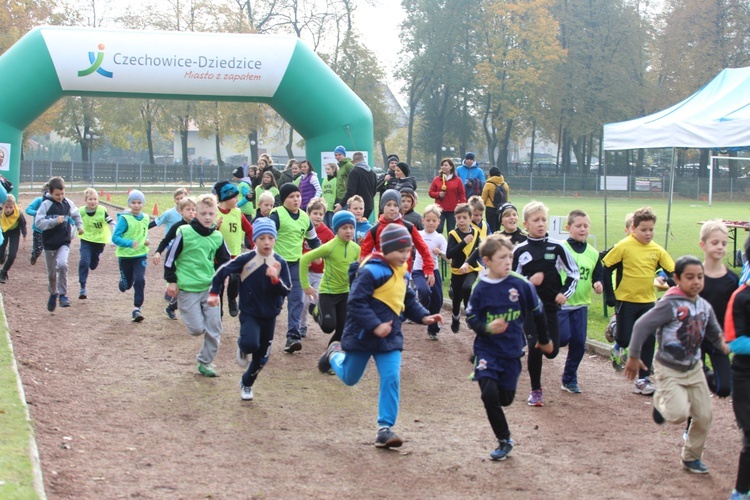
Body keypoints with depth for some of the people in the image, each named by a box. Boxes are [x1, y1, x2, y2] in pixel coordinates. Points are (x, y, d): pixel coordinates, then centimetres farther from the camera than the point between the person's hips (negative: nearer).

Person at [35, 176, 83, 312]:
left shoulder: (68, 203, 0)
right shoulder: (46, 204, -11)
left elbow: (76, 214, 21)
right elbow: (38, 222, -17)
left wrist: (79, 225, 11)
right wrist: (55, 221, -24)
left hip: (64, 242, 1)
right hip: (49, 243, -1)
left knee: (62, 264, -26)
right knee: (51, 273, 11)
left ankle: (63, 294, -14)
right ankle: (53, 294, 38)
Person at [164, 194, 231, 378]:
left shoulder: (217, 237, 3)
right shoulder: (184, 233, -9)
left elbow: (225, 259, 18)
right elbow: (170, 257, -3)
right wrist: (172, 281, -4)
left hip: (210, 288, 4)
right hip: (187, 289, -4)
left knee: (214, 329, 0)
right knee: (197, 329, -7)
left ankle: (205, 362, 17)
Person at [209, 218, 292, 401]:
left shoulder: (280, 263, -6)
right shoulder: (246, 259, -12)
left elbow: (287, 290, -8)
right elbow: (222, 271, -3)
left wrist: (275, 279, -25)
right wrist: (214, 293, -5)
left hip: (270, 316, 3)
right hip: (249, 313, -3)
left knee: (261, 356, 14)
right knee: (251, 344, -30)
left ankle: (247, 384, 40)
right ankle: (242, 347, 8)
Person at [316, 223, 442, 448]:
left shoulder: (402, 274, 5)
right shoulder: (371, 271, -22)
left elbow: (409, 301, 16)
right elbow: (356, 302, -24)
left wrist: (424, 316, -1)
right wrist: (375, 326, -29)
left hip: (390, 337, 6)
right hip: (362, 335, -5)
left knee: (391, 380, -8)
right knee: (350, 378, 16)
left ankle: (385, 429, -2)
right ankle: (335, 354, 49)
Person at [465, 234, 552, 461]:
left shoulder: (521, 285, -7)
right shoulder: (481, 289, -8)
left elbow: (537, 313, 7)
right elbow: (471, 319, -5)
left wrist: (544, 340, 18)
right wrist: (487, 327, -26)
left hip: (512, 351, 2)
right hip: (487, 350, -2)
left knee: (505, 398, 8)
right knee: (489, 395, -16)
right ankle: (504, 441, 1)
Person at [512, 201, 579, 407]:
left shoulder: (556, 247, -1)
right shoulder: (520, 251, -3)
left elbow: (573, 273, 7)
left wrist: (565, 293, -3)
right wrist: (529, 281, -14)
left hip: (551, 306, 2)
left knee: (552, 350, 0)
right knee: (535, 347, -8)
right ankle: (536, 390, 9)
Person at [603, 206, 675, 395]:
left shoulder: (657, 250, -1)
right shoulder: (624, 246, -11)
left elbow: (672, 272, 5)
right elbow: (605, 268, -7)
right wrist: (610, 296, -9)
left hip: (648, 301, 3)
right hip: (626, 300, -3)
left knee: (648, 341, 2)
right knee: (624, 340, -2)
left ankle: (643, 379, 12)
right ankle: (615, 327, 34)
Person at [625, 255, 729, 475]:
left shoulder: (704, 307, 0)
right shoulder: (670, 304, -20)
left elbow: (715, 334, 10)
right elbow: (642, 325, -21)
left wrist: (724, 344, -13)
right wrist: (634, 356, -20)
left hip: (694, 368, 6)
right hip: (669, 370, -6)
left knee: (704, 415, 6)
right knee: (679, 413, -21)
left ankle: (692, 457, 27)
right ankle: (660, 401, 15)